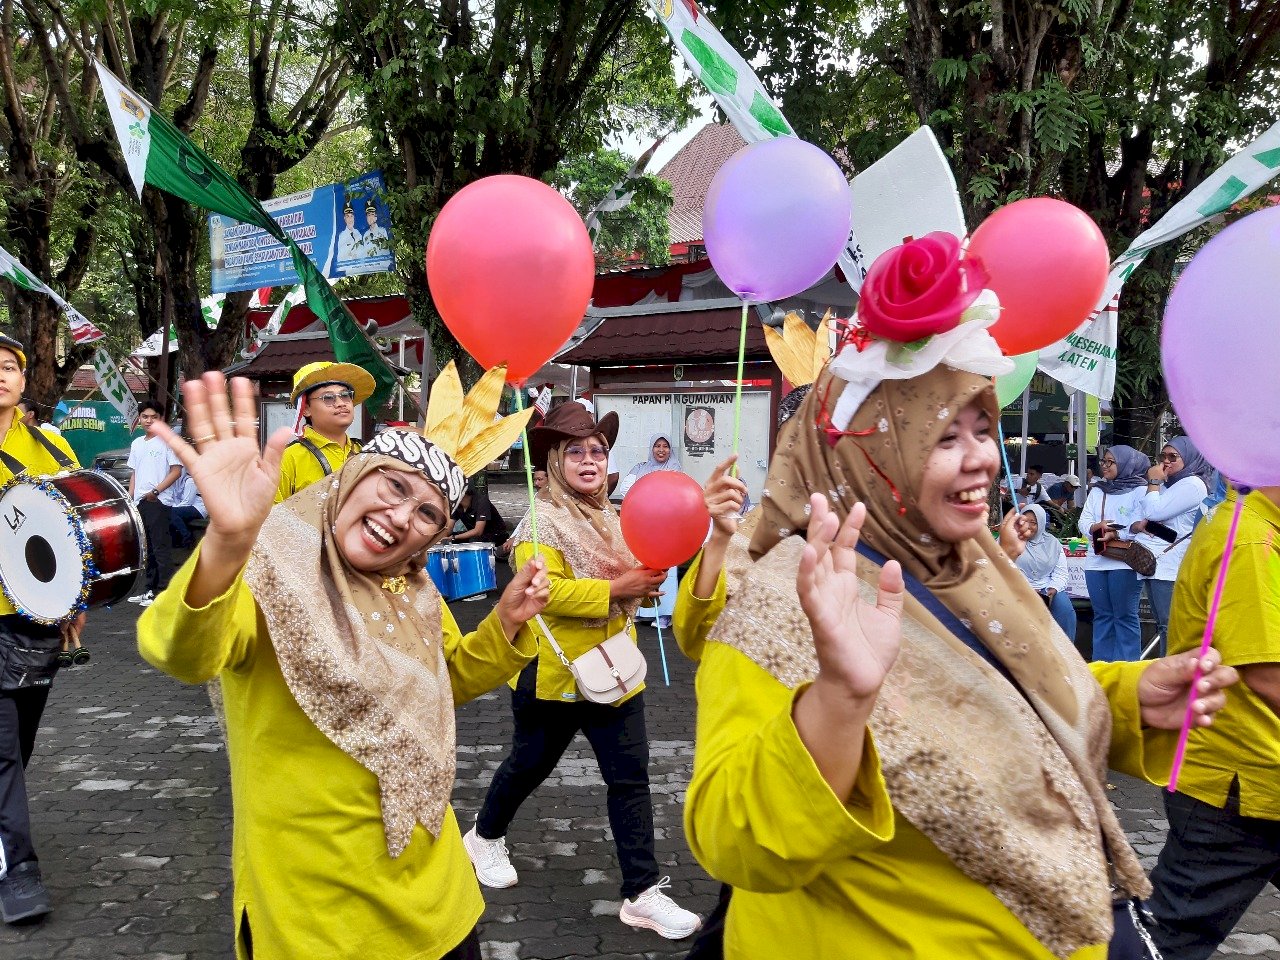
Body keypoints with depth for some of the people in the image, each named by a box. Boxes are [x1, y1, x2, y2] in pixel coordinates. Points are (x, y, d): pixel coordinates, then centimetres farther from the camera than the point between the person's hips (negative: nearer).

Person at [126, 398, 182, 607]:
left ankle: (164, 592, -5)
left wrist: (156, 491, -17)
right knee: (146, 548, 13)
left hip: (159, 502, -7)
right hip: (140, 503, 8)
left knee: (161, 547, -7)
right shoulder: (137, 444, 17)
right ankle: (150, 589, 21)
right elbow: (134, 473, 22)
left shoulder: (167, 441, -5)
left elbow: (176, 470, -11)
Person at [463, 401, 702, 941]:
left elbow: (639, 583, 10)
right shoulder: (542, 521, -15)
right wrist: (617, 589, -27)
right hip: (554, 674, -5)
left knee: (630, 777, 2)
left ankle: (642, 893, 11)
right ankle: (485, 837, 44)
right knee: (529, 765, 16)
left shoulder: (613, 519, 8)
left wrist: (643, 577, -13)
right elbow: (547, 592, -26)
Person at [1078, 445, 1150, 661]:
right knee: (1102, 615, 11)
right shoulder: (1097, 491, 17)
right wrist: (1096, 526, -13)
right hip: (1096, 561, 6)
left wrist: (1117, 535, -26)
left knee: (1125, 616, -2)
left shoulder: (1139, 491, 0)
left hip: (1125, 562, -6)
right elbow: (1083, 522, 8)